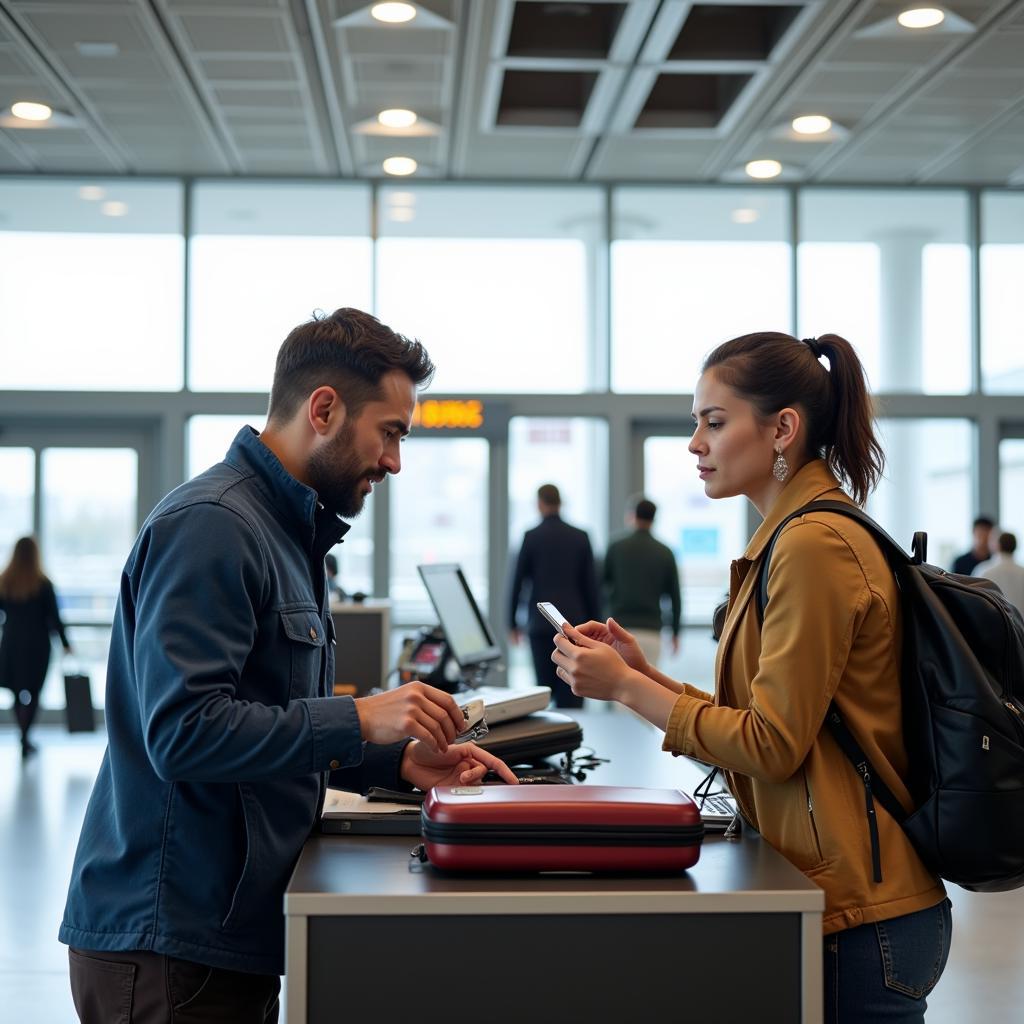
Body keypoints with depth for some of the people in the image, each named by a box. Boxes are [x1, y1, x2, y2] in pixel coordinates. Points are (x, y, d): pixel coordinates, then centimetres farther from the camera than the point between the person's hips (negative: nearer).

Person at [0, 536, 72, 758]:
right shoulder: (43, 584, -10)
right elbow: (54, 617, -8)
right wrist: (65, 643, 0)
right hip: (37, 644, -3)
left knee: (18, 692, 15)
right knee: (32, 692, 2)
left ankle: (25, 738, 20)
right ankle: (25, 740, -8)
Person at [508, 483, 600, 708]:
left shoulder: (531, 537, -1)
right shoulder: (580, 537, 4)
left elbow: (518, 581, 1)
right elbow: (591, 583, 3)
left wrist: (513, 622, 10)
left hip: (541, 622, -1)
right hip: (574, 621, 1)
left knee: (545, 687, 6)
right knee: (571, 690, 0)